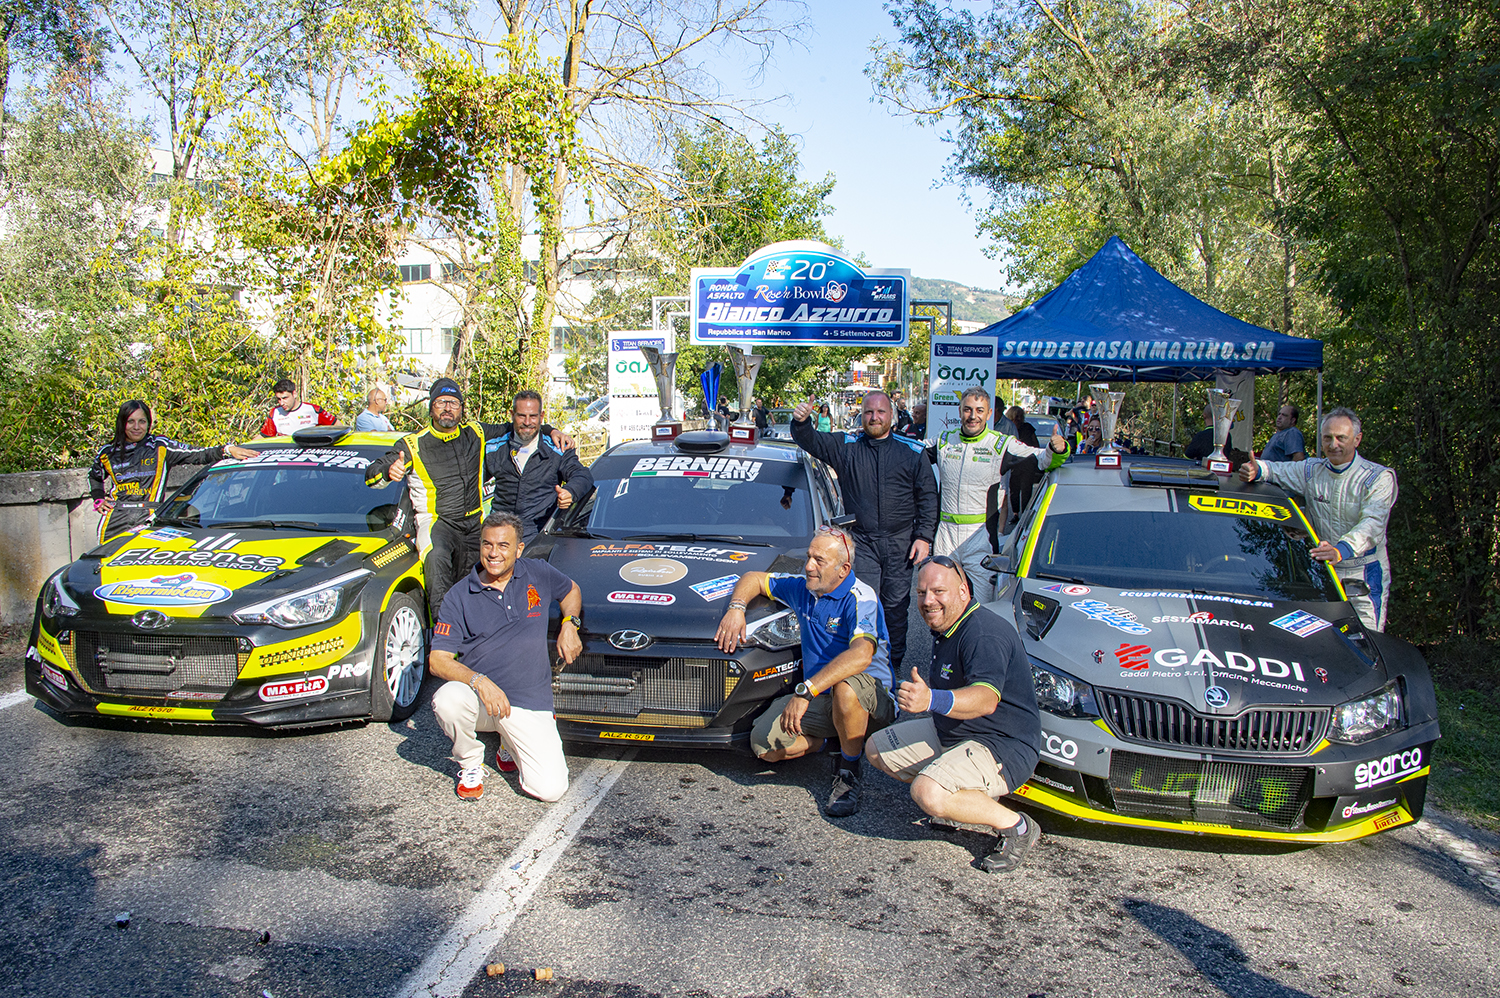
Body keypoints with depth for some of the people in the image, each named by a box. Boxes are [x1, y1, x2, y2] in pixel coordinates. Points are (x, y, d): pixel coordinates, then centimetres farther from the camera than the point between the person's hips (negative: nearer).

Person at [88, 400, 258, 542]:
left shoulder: (160, 446, 6)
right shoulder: (108, 452, 14)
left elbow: (197, 455, 0)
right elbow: (94, 477, 33)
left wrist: (227, 449, -13)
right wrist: (99, 500, 18)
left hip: (149, 517, -2)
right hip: (115, 519, 2)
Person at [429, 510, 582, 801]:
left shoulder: (538, 574, 4)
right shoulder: (460, 596, -2)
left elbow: (571, 590, 25)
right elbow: (437, 659, -9)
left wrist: (569, 624, 4)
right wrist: (479, 681, -27)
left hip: (530, 702, 1)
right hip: (477, 697, -1)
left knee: (550, 789, -14)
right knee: (447, 699, -36)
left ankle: (510, 744, 20)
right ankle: (470, 763, -3)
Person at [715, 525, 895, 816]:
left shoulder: (860, 599, -21)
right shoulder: (803, 588, 3)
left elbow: (861, 655, -39)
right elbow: (754, 579, 18)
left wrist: (805, 691, -43)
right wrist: (736, 608, -5)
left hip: (872, 698, -6)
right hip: (818, 699, 6)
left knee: (845, 688, -42)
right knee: (763, 744, -15)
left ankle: (849, 773, -17)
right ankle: (829, 742, 12)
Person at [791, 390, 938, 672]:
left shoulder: (913, 452, 3)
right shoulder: (845, 446, 5)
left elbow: (928, 497, 4)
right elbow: (810, 441, 2)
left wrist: (924, 536, -4)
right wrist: (801, 422, -22)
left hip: (900, 543, 1)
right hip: (862, 542, 0)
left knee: (896, 606, 9)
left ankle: (894, 665, 24)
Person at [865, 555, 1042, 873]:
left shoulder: (985, 634, -25)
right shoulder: (944, 628, 7)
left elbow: (986, 698, -42)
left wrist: (932, 700, -57)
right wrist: (920, 690, 9)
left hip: (1002, 747, -11)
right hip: (950, 732, 11)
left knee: (928, 794, -32)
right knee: (876, 749, 13)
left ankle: (1015, 826, -8)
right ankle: (972, 803, 10)